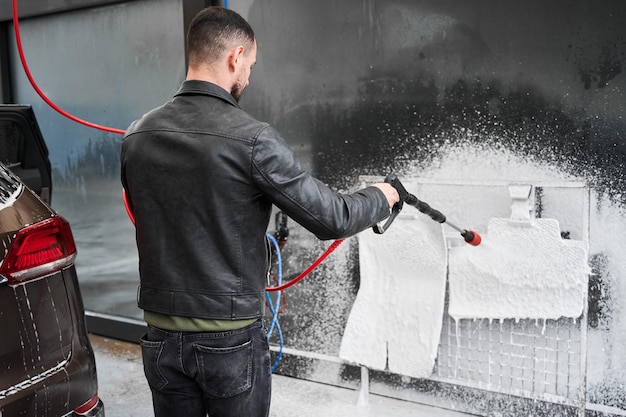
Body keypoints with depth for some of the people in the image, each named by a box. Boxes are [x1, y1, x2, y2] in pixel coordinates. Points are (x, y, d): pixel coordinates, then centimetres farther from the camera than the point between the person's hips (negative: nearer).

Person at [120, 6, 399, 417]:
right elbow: (331, 218, -14)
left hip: (162, 337, 5)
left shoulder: (137, 136, -1)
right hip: (231, 341, -4)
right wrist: (380, 197, 7)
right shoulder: (252, 138, -19)